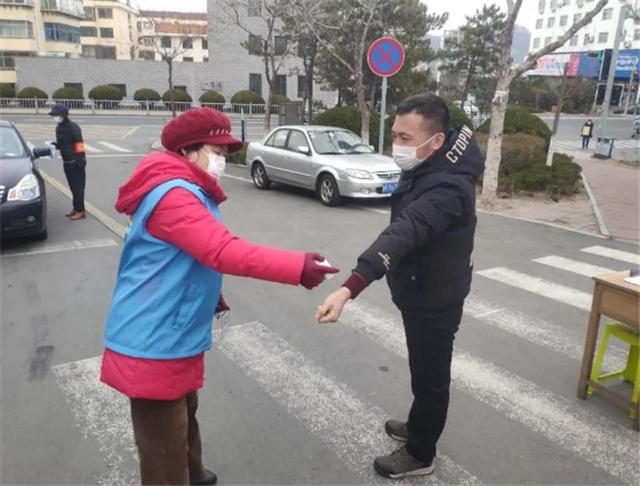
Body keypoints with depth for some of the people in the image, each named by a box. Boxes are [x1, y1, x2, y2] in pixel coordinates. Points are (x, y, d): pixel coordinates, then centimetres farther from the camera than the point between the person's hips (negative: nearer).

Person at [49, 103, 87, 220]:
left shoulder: (73, 127, -14)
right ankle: (76, 208, 22)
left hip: (76, 162, -8)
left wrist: (80, 161, -21)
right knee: (73, 187, 14)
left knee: (78, 187, -4)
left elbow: (79, 145, -17)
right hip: (67, 162, 8)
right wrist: (55, 145, 0)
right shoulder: (58, 127, 11)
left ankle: (81, 211, 2)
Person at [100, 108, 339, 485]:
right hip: (155, 344, -11)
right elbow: (224, 251, -35)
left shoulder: (188, 192, 12)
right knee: (164, 441, 5)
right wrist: (298, 268, -37)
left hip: (172, 336, 11)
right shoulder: (173, 195, -23)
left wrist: (210, 294, 16)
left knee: (183, 417, 29)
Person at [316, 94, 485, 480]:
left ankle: (420, 455, 31)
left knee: (431, 377, 10)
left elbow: (400, 236, -50)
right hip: (418, 292, 10)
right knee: (423, 371, 27)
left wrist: (349, 289, -60)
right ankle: (418, 426, 49)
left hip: (435, 300, -9)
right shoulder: (424, 169, -2)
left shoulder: (447, 188, -34)